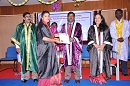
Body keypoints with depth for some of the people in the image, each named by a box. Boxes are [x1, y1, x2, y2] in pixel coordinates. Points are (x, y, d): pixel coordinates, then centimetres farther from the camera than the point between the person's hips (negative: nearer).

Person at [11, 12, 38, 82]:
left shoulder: (34, 26, 7)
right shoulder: (19, 26, 6)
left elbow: (37, 36, 7)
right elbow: (17, 37, 7)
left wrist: (37, 45, 2)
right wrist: (17, 46, 2)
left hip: (32, 46, 0)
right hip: (23, 46, 0)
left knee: (33, 60, 1)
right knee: (25, 61, 4)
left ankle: (35, 76, 9)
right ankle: (26, 77, 14)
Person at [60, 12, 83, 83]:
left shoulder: (78, 25, 7)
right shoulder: (64, 26, 15)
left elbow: (79, 35, -5)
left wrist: (74, 39, -22)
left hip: (75, 46, -2)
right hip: (66, 46, 2)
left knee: (76, 61, -2)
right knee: (67, 61, 2)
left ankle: (77, 77, 7)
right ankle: (67, 77, 10)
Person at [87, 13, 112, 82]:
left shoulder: (106, 28, 10)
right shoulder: (91, 28, 11)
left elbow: (108, 38, 4)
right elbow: (90, 38, 5)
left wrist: (103, 45, -11)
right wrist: (95, 44, -10)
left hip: (104, 48, 0)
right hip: (94, 48, 0)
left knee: (103, 61, -4)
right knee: (95, 62, -4)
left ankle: (103, 76, 3)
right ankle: (95, 76, 1)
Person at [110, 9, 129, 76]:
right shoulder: (112, 23, 8)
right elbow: (112, 33, 1)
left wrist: (123, 38, -12)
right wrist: (117, 38, -12)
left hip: (124, 42, 0)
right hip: (115, 42, 0)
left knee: (124, 56, 0)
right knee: (115, 56, 0)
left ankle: (124, 71, 8)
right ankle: (115, 71, 7)